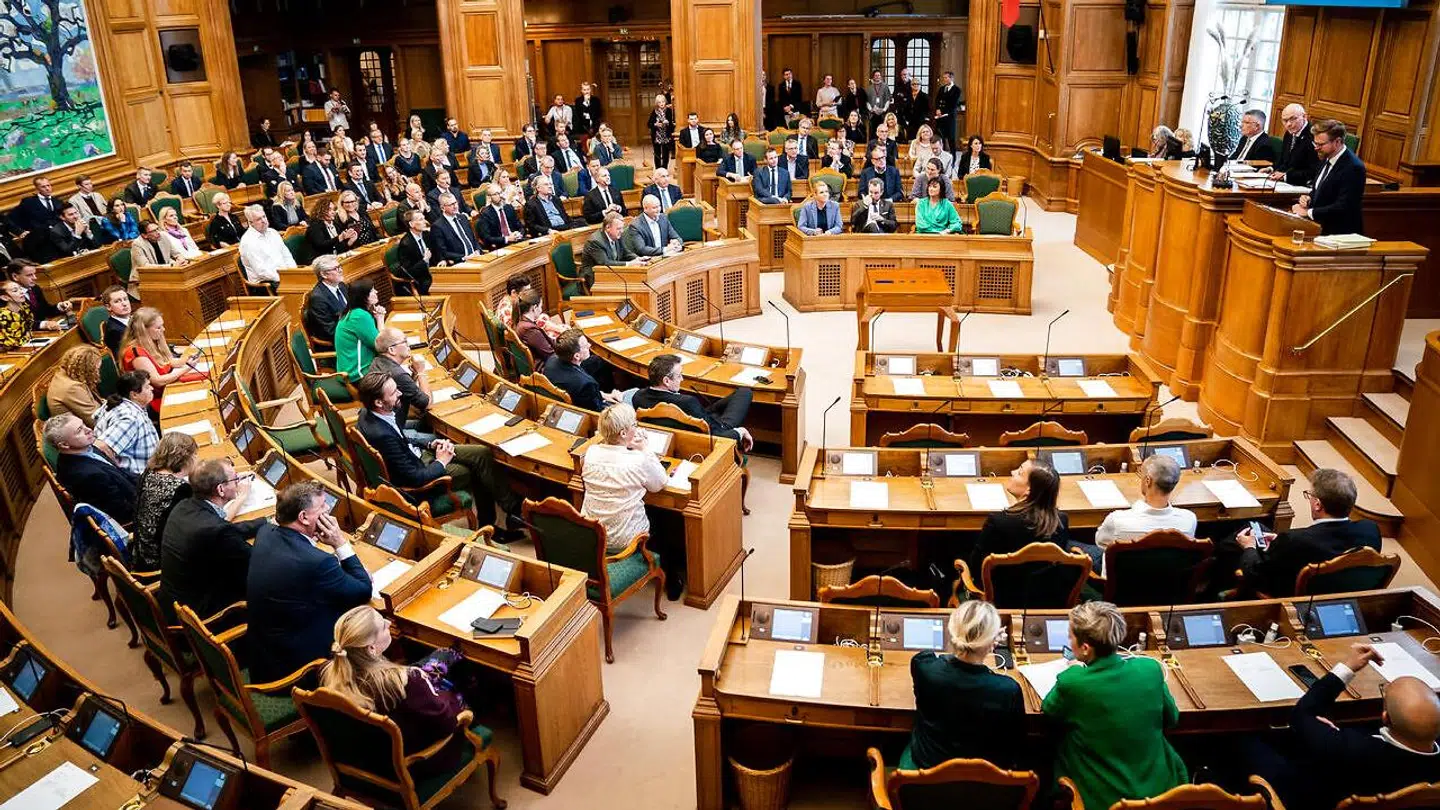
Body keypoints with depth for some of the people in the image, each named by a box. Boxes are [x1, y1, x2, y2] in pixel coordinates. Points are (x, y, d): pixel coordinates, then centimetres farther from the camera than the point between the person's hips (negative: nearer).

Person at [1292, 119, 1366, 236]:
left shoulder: (1353, 168, -16)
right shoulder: (1326, 158, 9)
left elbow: (1342, 207, -21)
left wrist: (1309, 212, -19)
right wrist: (1308, 198, 2)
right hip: (1320, 227, 8)